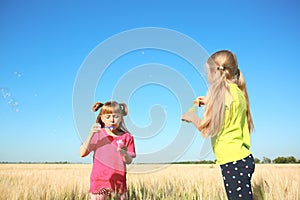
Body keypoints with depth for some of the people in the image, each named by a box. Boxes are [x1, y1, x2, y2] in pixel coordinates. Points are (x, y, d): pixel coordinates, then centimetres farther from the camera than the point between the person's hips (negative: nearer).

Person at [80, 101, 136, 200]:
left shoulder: (126, 137, 0)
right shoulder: (97, 134, 0)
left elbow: (129, 161, 0)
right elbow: (82, 153, -6)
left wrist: (124, 153, -23)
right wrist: (91, 134, -17)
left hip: (118, 181, 1)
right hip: (99, 180, 0)